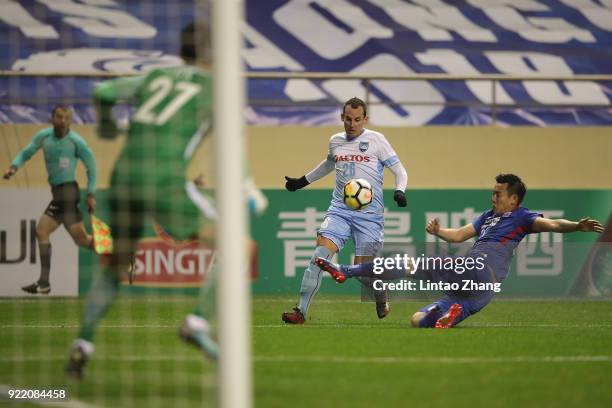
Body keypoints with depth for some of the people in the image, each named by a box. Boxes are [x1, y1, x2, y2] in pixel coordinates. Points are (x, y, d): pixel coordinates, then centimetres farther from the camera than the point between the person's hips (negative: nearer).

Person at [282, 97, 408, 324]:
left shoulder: (375, 140, 0)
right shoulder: (335, 141, 12)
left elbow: (399, 171, 3)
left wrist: (399, 191, -17)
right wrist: (303, 181, 40)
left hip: (369, 214, -3)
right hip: (339, 210, 3)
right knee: (320, 254, -19)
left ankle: (381, 297, 32)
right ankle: (301, 311, -21)